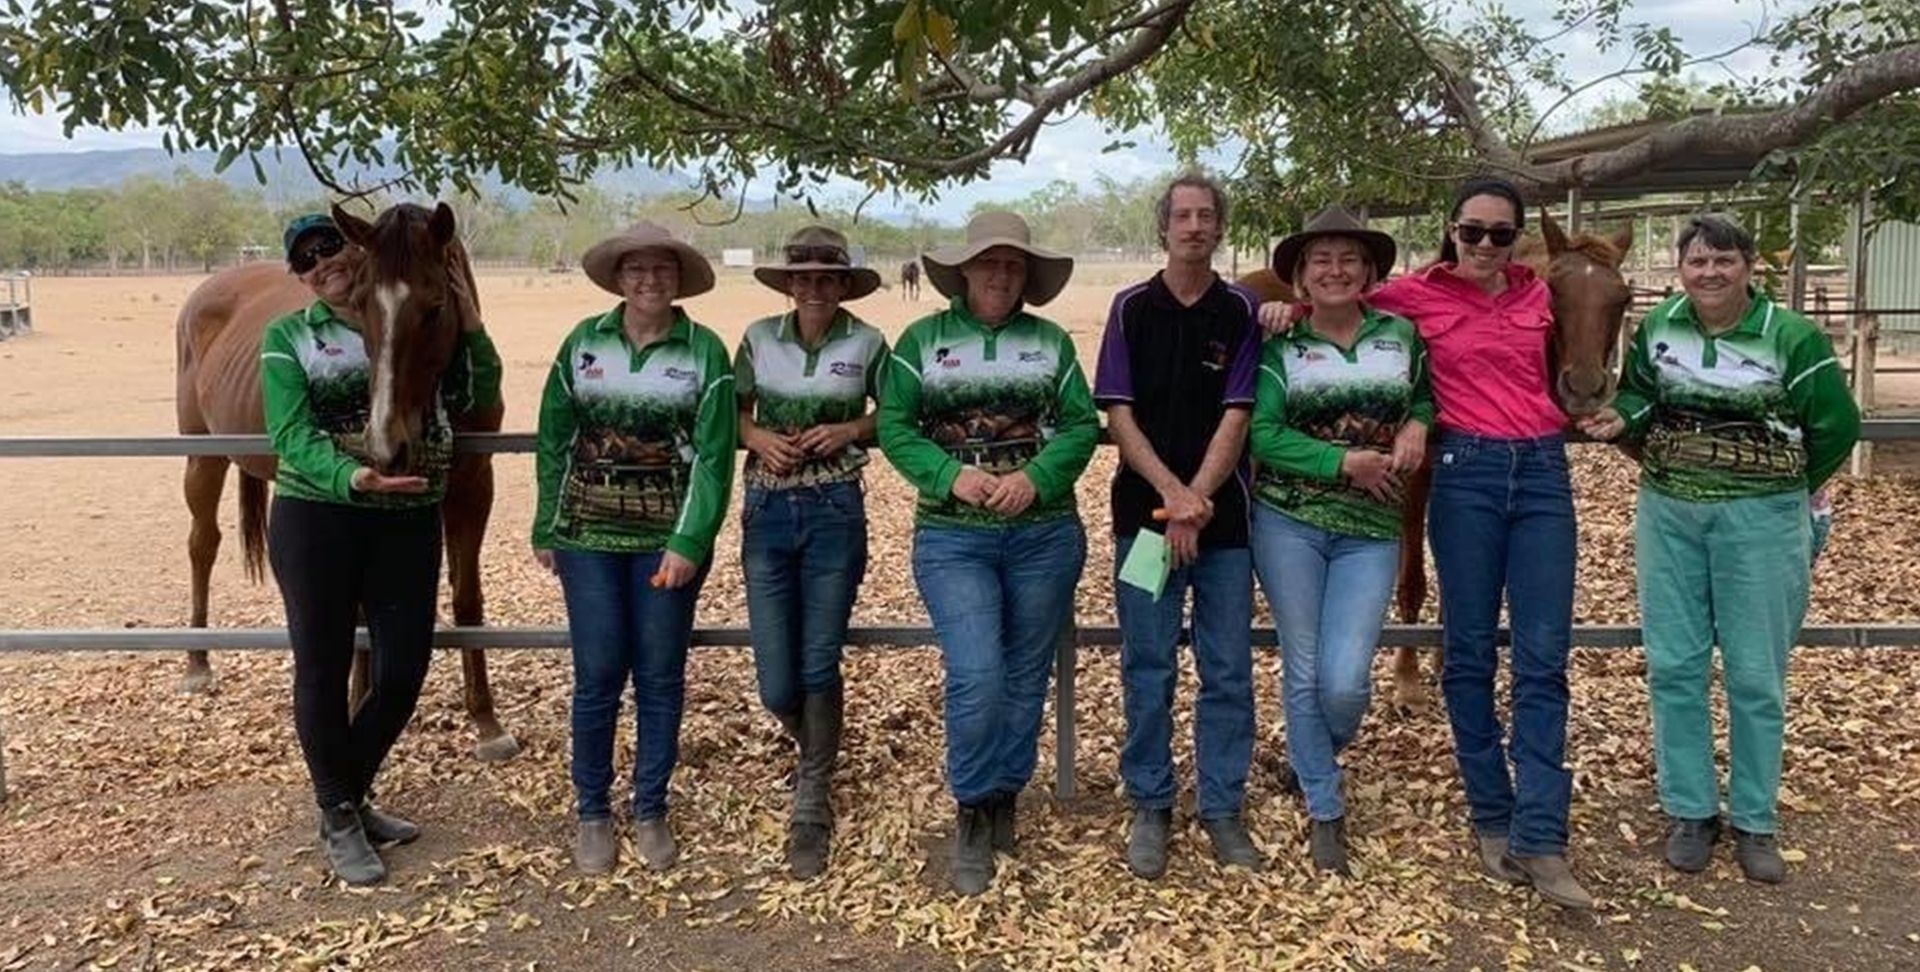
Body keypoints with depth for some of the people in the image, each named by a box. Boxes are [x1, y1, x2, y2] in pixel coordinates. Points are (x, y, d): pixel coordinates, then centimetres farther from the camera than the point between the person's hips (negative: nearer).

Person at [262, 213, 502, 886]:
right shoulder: (288, 337, 1)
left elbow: (480, 400, 9)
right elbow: (292, 436, -11)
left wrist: (471, 329, -5)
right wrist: (351, 477, -29)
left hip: (410, 521, 3)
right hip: (317, 520, -2)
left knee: (404, 672, 6)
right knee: (323, 670, 6)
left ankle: (351, 796, 30)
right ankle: (339, 822, 23)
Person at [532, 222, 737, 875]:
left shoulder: (705, 352, -4)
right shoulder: (582, 343, 2)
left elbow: (714, 458, -8)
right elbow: (553, 443, 6)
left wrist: (689, 543, -15)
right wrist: (546, 530, 4)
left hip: (668, 539, -1)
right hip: (589, 537, 1)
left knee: (661, 677, 7)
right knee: (598, 675, 4)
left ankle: (650, 811, 23)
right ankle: (592, 811, 22)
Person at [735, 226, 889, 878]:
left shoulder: (867, 343, -1)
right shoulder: (759, 338, 3)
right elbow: (734, 413, 12)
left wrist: (850, 430, -9)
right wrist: (758, 437, -9)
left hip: (834, 511, -2)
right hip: (767, 510, 2)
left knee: (818, 666, 1)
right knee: (776, 684, 3)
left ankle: (810, 810, 17)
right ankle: (817, 748, 38)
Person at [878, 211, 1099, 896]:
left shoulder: (1051, 340, 8)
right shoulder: (923, 339, 4)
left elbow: (1082, 425, 1)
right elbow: (895, 428, -2)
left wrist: (1037, 477, -16)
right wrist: (952, 475, -17)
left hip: (1044, 533, 2)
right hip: (952, 536, -2)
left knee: (1025, 677, 10)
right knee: (977, 676, -13)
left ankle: (1005, 800, 29)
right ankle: (973, 813, 8)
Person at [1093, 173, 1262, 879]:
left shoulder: (1242, 312, 3)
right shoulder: (1132, 308, 4)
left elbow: (1236, 416, -5)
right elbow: (1117, 414, -2)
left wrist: (1198, 499, -15)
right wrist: (1172, 493, -14)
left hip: (1223, 515, 0)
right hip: (1145, 510, 0)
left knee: (1229, 669, 6)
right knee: (1148, 667, 5)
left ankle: (1222, 808, 20)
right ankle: (1150, 808, 19)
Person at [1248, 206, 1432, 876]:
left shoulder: (1401, 335, 5)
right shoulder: (1279, 345, -1)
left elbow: (1428, 396, 20)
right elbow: (1262, 435, -9)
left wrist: (1418, 424, -3)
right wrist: (1346, 461, -16)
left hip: (1371, 530, 1)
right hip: (1288, 523, -1)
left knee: (1345, 681, -6)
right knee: (1304, 670, 5)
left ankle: (1317, 757, 30)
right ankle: (1325, 810, 22)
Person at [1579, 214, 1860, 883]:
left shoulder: (1792, 337, -10)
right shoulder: (1657, 327, 0)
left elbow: (1837, 426, -2)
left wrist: (1781, 483, 5)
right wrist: (1621, 422, -9)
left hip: (1760, 520, -3)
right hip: (1667, 514, 3)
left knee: (1755, 673, 5)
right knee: (1674, 666, 6)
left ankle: (1755, 822, 20)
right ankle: (1689, 810, 21)